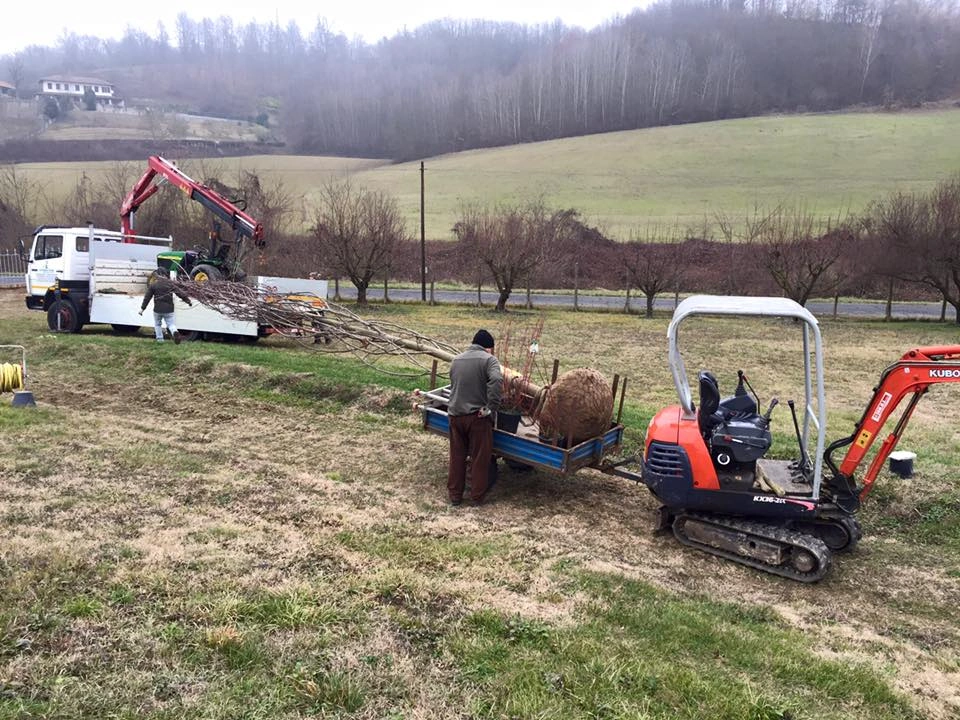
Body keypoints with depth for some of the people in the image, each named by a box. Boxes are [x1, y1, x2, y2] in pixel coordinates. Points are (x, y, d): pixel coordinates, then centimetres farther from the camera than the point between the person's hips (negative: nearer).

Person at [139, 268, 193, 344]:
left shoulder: (153, 285, -1)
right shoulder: (170, 284, 2)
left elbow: (147, 297, 2)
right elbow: (180, 293, 2)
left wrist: (142, 308, 8)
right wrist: (188, 301, 11)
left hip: (158, 309, -1)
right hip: (169, 309, 1)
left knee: (157, 324, 19)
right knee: (171, 324, 5)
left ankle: (160, 339, 18)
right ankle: (175, 332, -25)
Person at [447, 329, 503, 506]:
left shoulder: (456, 360, 13)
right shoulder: (488, 359, -7)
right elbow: (496, 380, -25)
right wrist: (492, 408, -20)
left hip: (455, 414, 5)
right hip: (477, 416, -5)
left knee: (457, 457, 14)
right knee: (480, 458, 8)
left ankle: (454, 495, 22)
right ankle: (477, 497, 17)